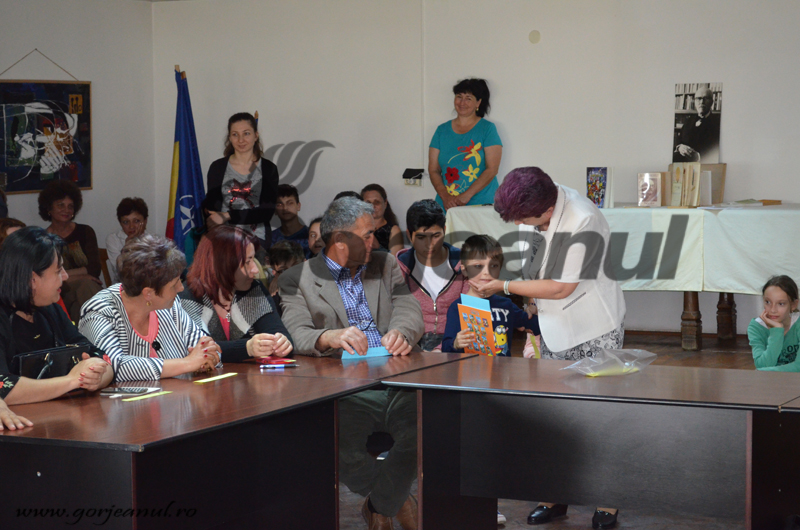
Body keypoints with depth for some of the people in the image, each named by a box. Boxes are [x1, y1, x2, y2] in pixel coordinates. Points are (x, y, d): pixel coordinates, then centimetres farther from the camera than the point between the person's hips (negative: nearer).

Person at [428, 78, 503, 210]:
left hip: (480, 204, -3)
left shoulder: (487, 129, 4)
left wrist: (467, 195, -13)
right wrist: (445, 197, -7)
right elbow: (433, 170, 10)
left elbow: (492, 169, -4)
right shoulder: (442, 130, 14)